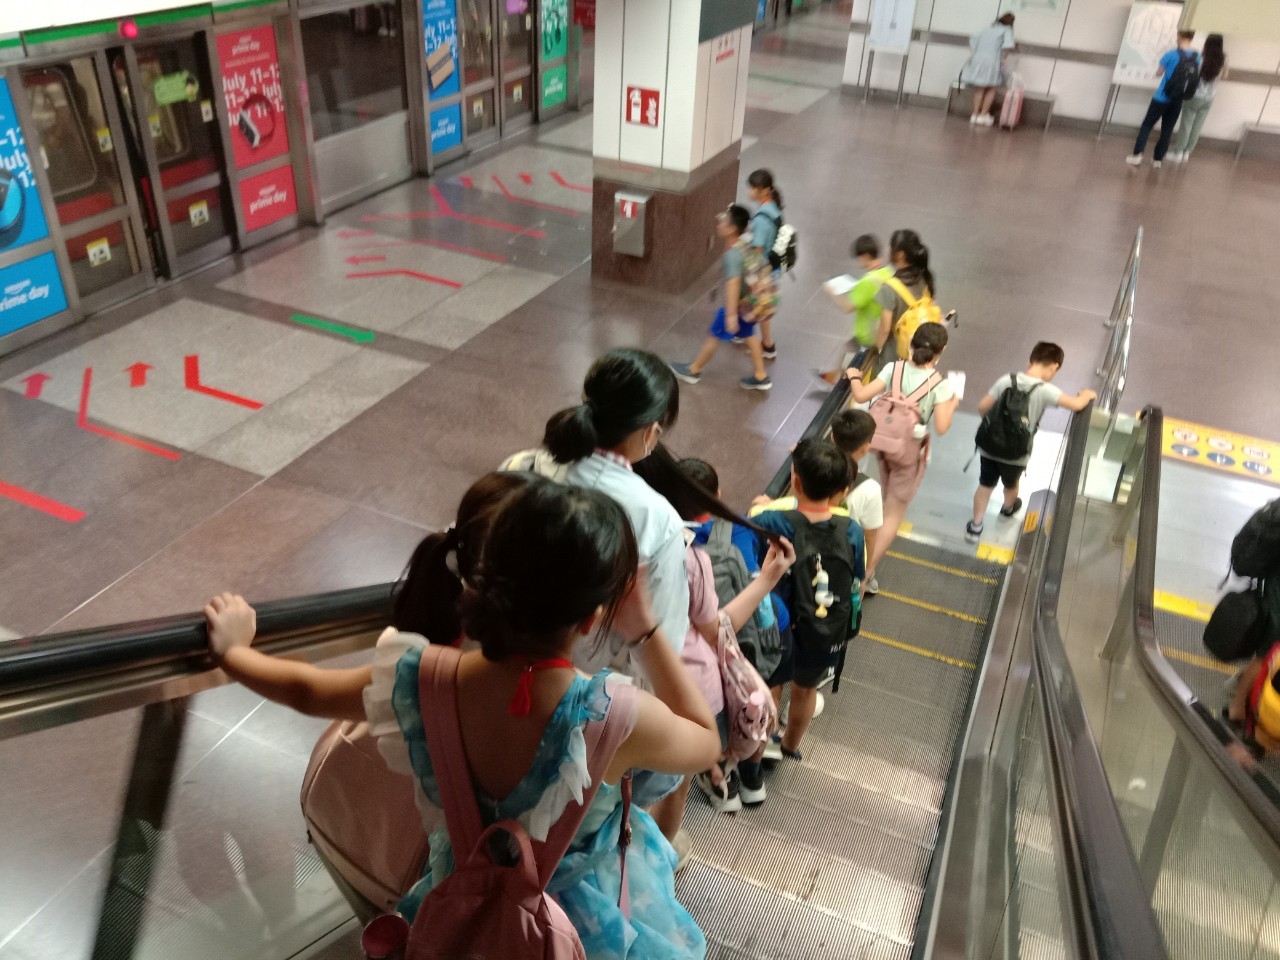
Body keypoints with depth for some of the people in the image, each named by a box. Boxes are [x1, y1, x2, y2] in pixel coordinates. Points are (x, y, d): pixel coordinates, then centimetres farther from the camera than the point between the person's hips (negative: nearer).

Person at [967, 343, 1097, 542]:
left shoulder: (1006, 380, -10)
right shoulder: (1045, 390, -20)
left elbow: (982, 407, -7)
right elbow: (1077, 405, -21)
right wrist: (1087, 395, 1)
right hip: (1016, 455, -1)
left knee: (985, 486, 21)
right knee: (1011, 485, 29)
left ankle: (975, 527, 28)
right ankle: (1008, 507, 58)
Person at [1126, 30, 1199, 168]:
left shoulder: (1172, 54, -12)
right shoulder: (1197, 57, 0)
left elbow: (1158, 73, 0)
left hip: (1162, 97, -4)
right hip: (1178, 100, 4)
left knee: (1147, 125, 5)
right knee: (1167, 130, 12)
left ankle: (1137, 155, -6)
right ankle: (1158, 159, 14)